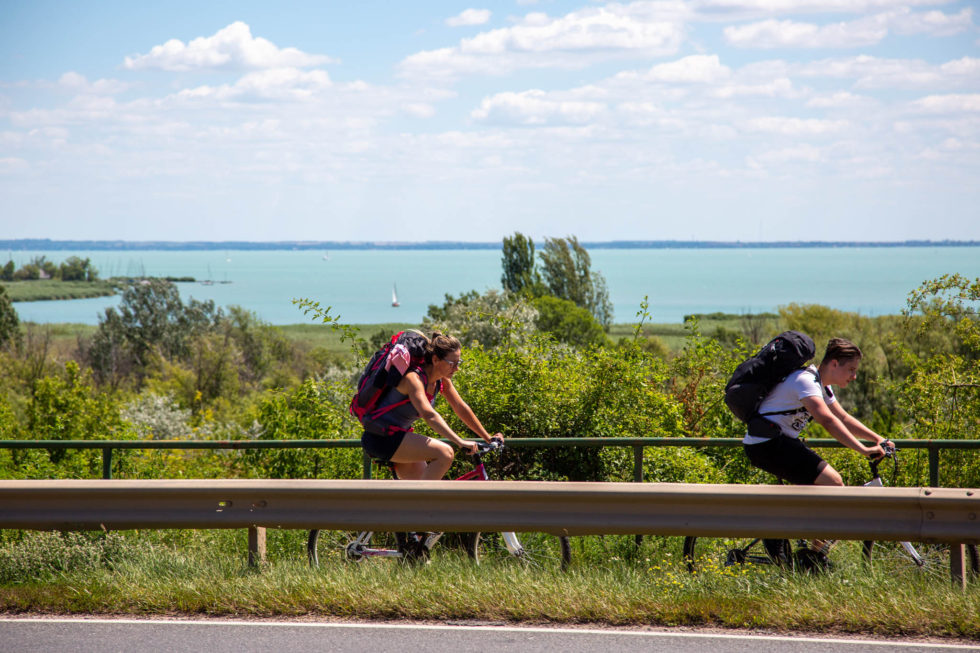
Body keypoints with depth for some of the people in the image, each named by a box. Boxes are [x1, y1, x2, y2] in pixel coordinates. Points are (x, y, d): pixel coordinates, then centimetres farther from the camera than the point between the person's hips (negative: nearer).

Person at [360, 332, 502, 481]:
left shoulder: (442, 380, 1)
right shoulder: (414, 378, -25)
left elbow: (461, 408, 10)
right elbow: (429, 415, -38)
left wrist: (488, 437, 9)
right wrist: (460, 442, -45)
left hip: (398, 435, 10)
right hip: (381, 439, -10)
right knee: (445, 453, -24)